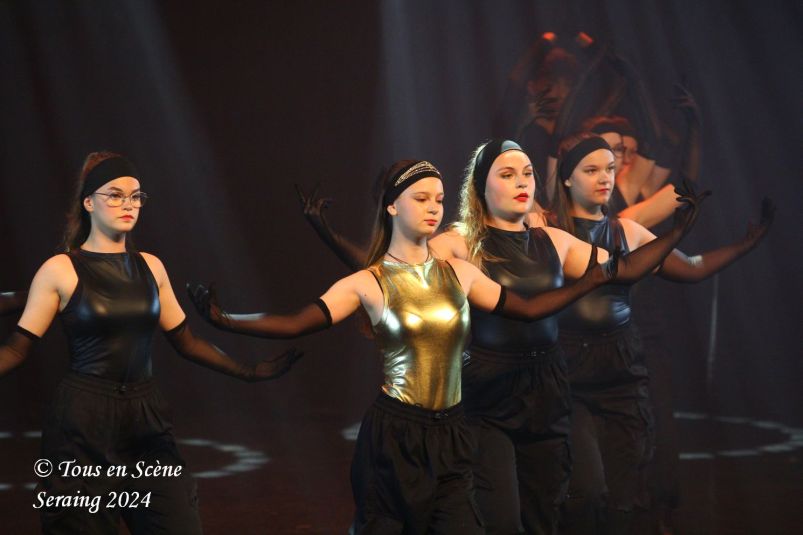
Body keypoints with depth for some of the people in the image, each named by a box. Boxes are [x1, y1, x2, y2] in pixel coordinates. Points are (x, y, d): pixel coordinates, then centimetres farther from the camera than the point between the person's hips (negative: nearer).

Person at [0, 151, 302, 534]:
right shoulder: (60, 270, -5)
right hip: (83, 421, -4)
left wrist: (250, 372, 14)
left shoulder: (150, 267, 9)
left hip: (147, 419, 4)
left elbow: (185, 341, 16)